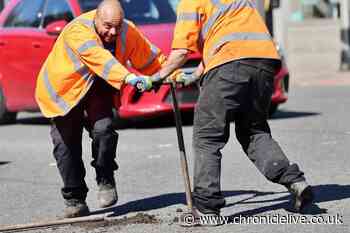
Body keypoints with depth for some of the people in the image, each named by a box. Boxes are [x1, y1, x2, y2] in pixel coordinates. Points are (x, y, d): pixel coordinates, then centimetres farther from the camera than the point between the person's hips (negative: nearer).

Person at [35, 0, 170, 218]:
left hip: (99, 88, 3)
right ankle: (74, 200, 8)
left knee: (103, 129, -22)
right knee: (65, 143, -5)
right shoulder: (78, 31, -32)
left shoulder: (129, 32, -14)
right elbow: (100, 59, -47)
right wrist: (128, 77, -59)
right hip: (64, 87, -3)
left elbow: (151, 58, -8)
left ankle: (106, 181, 0)